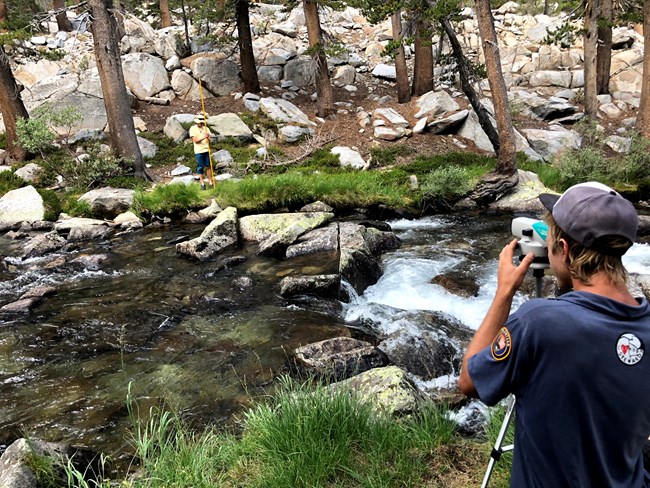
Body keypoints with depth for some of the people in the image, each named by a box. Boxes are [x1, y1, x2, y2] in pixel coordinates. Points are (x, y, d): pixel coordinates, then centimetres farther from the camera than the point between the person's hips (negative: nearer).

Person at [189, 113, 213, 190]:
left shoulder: (205, 128, 9)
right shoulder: (193, 129, -2)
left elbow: (209, 139, 5)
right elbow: (195, 140, -11)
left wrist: (208, 136, -18)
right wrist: (203, 137, -24)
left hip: (207, 150, 3)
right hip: (198, 151, -3)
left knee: (208, 166, 6)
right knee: (200, 167, 2)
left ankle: (210, 181, 13)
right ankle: (202, 183, 11)